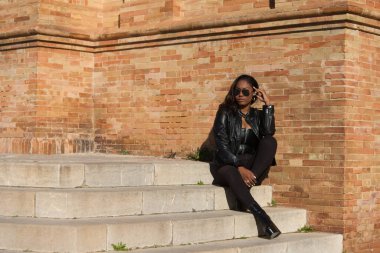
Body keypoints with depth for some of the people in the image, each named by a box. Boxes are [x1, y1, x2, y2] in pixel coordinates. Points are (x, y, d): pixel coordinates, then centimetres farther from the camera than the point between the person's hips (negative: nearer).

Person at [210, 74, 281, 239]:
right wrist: (239, 167, -24)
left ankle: (249, 181, -33)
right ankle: (262, 218, -50)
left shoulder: (258, 116, 12)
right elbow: (222, 146, -9)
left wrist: (268, 105, -10)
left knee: (270, 141, -24)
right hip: (228, 166, -3)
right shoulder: (225, 113, 3)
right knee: (230, 173, -41)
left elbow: (269, 133, -11)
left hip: (252, 168, 3)